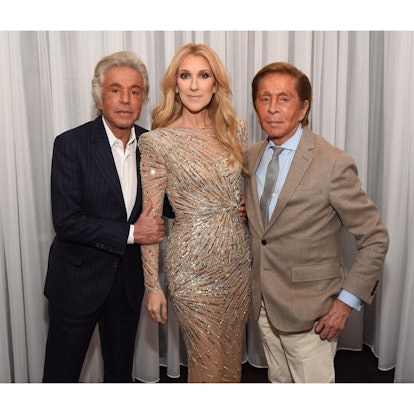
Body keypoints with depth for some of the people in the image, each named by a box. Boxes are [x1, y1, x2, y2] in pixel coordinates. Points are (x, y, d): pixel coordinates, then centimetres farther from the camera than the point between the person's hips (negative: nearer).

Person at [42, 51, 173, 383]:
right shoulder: (71, 144, -14)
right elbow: (66, 221, -20)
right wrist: (131, 233, -21)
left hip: (129, 279, 4)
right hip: (78, 280, -4)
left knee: (120, 371, 22)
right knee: (61, 373, 11)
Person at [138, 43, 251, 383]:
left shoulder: (235, 128, 2)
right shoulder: (158, 141, -12)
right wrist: (152, 285, -7)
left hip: (239, 257, 5)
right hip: (194, 265, -5)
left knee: (233, 353, 22)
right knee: (209, 361, 12)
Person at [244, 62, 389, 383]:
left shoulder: (333, 163, -18)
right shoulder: (251, 157, 3)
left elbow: (375, 239, -13)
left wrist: (347, 301, -15)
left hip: (308, 312, -6)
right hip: (264, 305, 6)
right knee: (279, 383, 24)